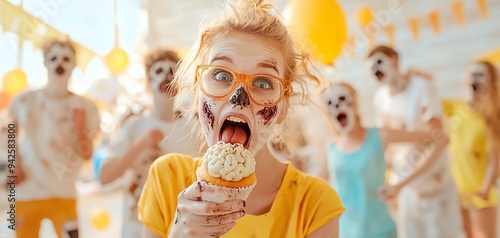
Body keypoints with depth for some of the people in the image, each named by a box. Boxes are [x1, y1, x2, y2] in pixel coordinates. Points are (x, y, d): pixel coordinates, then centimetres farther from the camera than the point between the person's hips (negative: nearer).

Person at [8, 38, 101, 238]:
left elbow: (87, 154, -5)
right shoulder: (24, 101, -1)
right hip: (25, 194, 1)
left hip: (63, 195, -1)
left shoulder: (85, 108, -4)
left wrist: (79, 127, -21)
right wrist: (14, 165, 2)